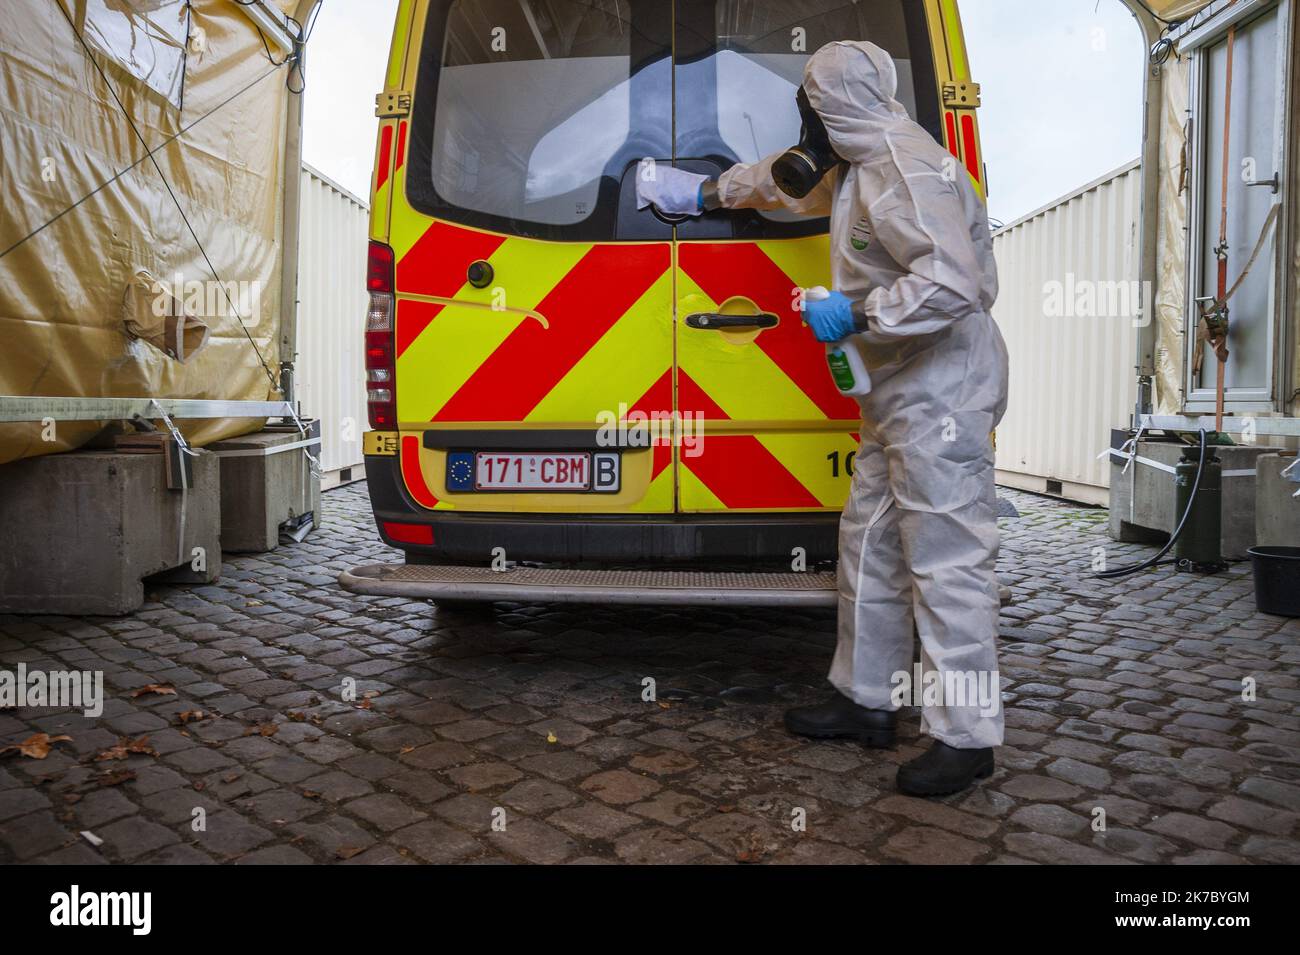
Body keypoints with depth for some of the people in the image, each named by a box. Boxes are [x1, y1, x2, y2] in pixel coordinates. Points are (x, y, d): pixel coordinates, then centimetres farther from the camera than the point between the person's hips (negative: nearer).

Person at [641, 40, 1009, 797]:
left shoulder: (906, 170, -17)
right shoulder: (859, 163, 16)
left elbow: (954, 280, -29)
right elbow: (792, 177, 36)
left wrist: (856, 315, -21)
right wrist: (709, 192, 44)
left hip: (940, 392, -11)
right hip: (898, 393, 11)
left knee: (946, 557, -7)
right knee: (870, 543, 15)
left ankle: (966, 737, 4)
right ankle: (867, 700, 27)